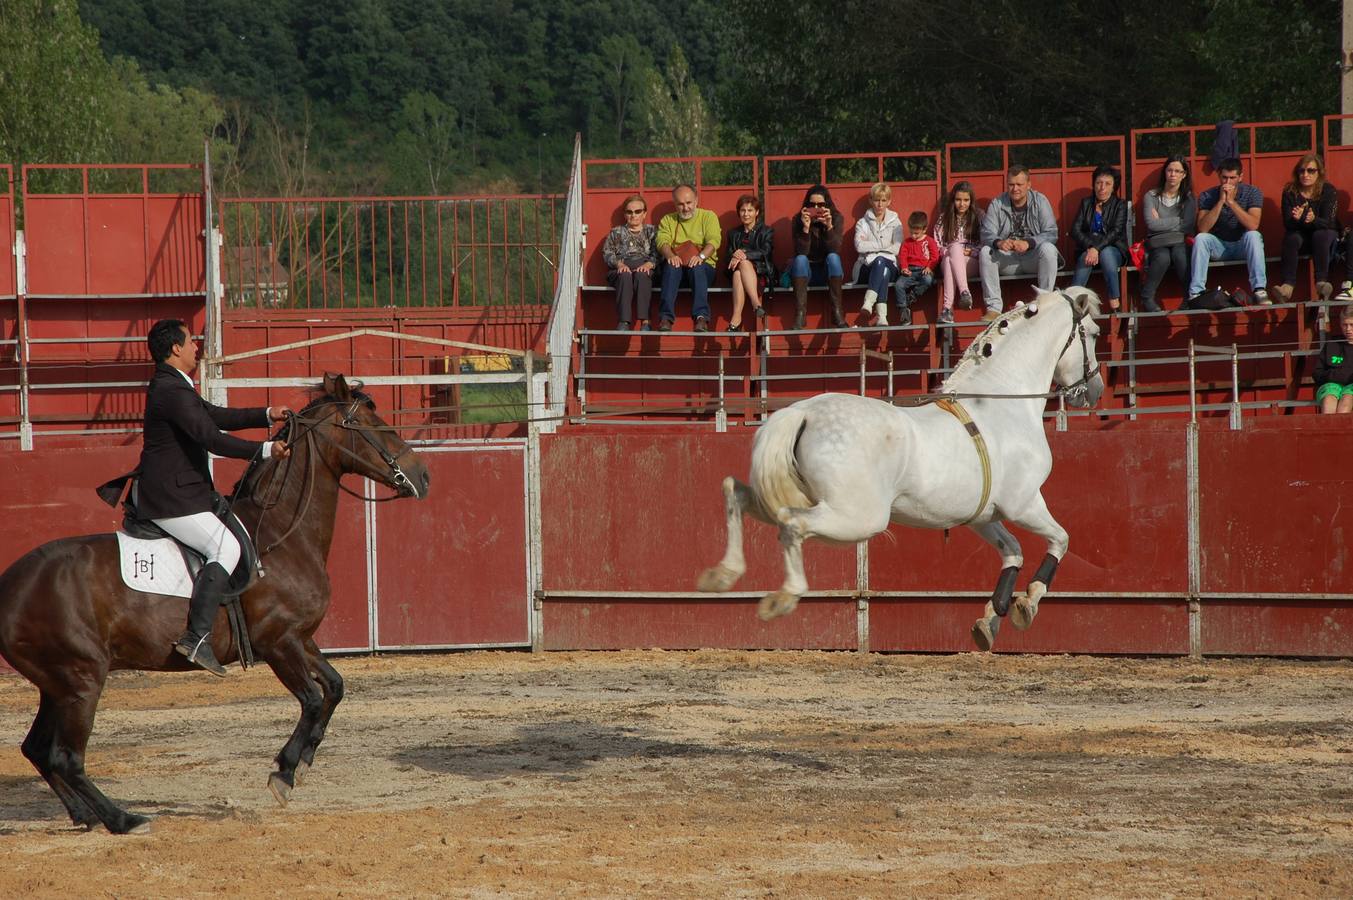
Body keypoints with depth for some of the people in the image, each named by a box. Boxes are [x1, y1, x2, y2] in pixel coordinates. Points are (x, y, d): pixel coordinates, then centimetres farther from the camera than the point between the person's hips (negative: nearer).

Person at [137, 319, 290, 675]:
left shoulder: (173, 386, 16)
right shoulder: (172, 391, -19)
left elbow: (217, 416, 24)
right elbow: (212, 438, -25)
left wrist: (267, 416, 19)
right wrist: (265, 450, -24)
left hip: (164, 492, 11)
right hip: (172, 500, -11)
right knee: (226, 547, -20)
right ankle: (197, 637, -28)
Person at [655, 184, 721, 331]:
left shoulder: (708, 216, 13)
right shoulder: (668, 220, 19)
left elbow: (713, 241, -4)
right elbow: (662, 241, 1)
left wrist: (701, 256, -25)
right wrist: (670, 255, -23)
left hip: (703, 265, -1)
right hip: (677, 266, 1)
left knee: (697, 267, -37)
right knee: (671, 266, -34)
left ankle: (701, 317, -48)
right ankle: (666, 318, -44)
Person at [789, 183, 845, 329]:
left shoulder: (836, 218, -8)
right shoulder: (798, 220, -9)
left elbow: (835, 250, -21)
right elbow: (801, 252, -20)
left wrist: (829, 227, -34)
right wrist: (806, 228, -32)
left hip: (829, 272, 0)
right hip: (806, 273, 0)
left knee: (833, 257, -30)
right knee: (800, 259, -31)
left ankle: (837, 312, -34)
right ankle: (800, 314, -38)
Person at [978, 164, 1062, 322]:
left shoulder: (1040, 201, -2)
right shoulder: (997, 204, 3)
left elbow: (1051, 234, -11)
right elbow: (987, 234, -7)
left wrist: (1028, 243, -29)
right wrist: (998, 242, -32)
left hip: (1033, 258, -2)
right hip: (1007, 261, 2)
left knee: (1048, 249, -32)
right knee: (985, 252, -24)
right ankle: (994, 307, -24)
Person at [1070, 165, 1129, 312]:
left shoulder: (1120, 205, 6)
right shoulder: (1086, 204, 14)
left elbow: (1116, 232, -9)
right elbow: (1075, 231, 2)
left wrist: (1097, 248, -25)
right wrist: (1090, 247, -18)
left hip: (1113, 249, -1)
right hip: (1088, 249, 1)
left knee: (1106, 253, -38)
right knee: (1085, 259, -35)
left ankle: (1115, 306, -40)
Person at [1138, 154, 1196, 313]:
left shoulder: (1188, 198, 10)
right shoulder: (1151, 197, 6)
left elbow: (1189, 227, -4)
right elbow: (1152, 224, -10)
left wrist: (1162, 222, -4)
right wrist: (1178, 222, -5)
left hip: (1180, 242, 1)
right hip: (1157, 245, -1)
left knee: (1179, 255, -36)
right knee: (1163, 257, -36)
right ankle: (1147, 298, -24)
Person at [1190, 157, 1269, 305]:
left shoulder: (1253, 193, -10)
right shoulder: (1207, 196, -8)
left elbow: (1253, 226, -26)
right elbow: (1203, 229, -22)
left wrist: (1231, 201, -30)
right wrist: (1221, 201, -26)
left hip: (1243, 246, -1)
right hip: (1219, 247, 1)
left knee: (1253, 235, -32)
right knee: (1201, 238, -27)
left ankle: (1259, 290, -37)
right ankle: (1196, 292, -31)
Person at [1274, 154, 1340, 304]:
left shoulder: (1329, 191, -10)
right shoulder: (1290, 192, -6)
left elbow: (1328, 222, -20)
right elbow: (1287, 223, -12)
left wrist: (1313, 220, -42)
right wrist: (1296, 218, -37)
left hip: (1325, 233, -1)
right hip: (1301, 236, 1)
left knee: (1320, 235, -34)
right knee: (1292, 238, -31)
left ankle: (1321, 282, -42)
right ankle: (1288, 285, -43)